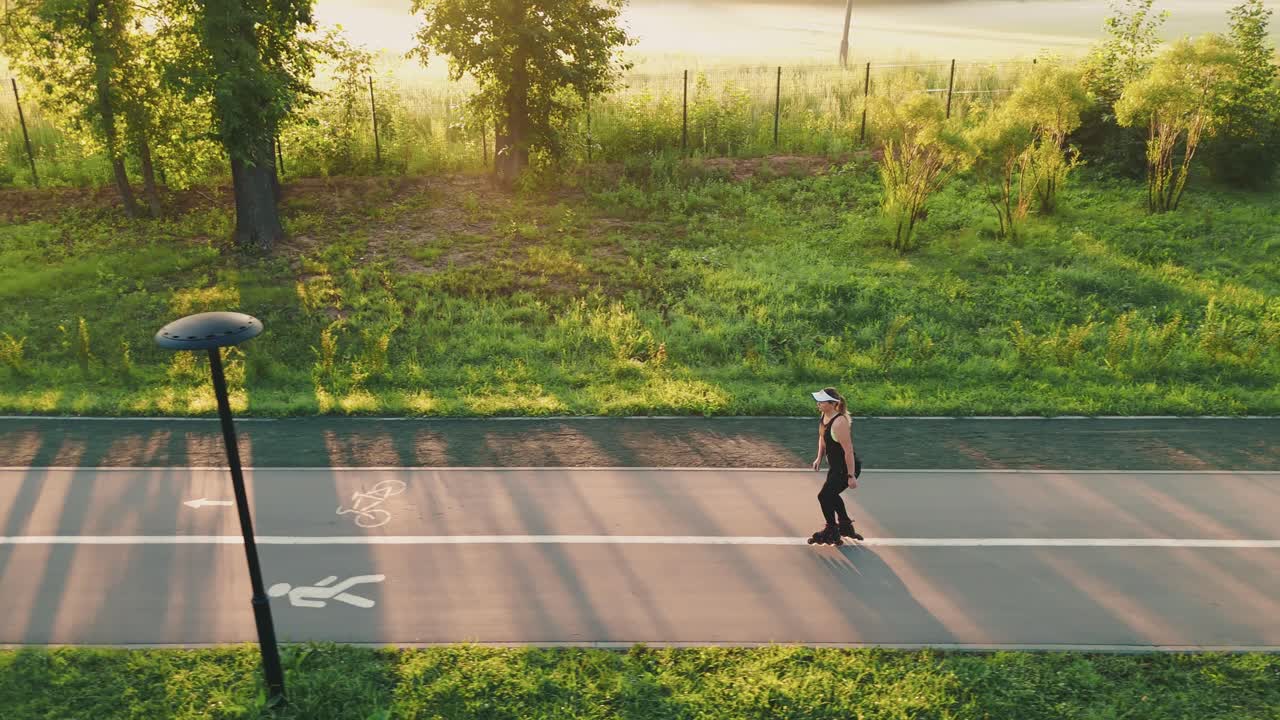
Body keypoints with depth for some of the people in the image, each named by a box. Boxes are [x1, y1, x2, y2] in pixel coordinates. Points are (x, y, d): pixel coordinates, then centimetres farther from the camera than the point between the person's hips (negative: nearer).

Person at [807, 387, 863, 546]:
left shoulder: (839, 423, -31)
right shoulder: (825, 415, -3)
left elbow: (848, 450, -28)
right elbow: (822, 437, 15)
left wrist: (851, 476, -24)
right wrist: (819, 458, 9)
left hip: (847, 467, -10)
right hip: (835, 465, 10)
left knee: (825, 496, -4)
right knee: (831, 495, 23)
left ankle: (831, 531, 16)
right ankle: (846, 525, 43)